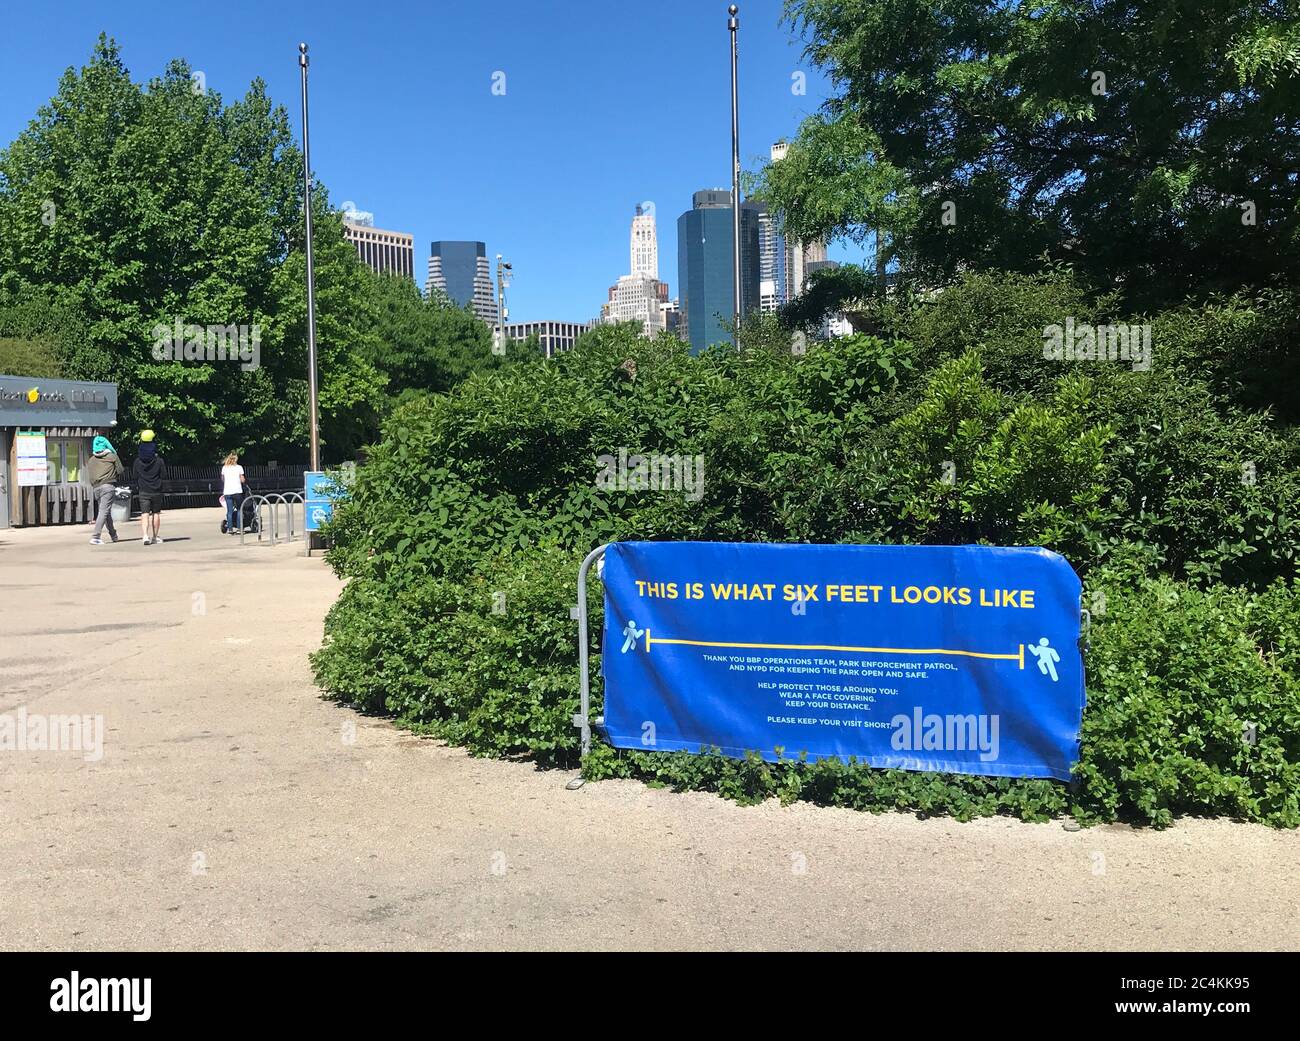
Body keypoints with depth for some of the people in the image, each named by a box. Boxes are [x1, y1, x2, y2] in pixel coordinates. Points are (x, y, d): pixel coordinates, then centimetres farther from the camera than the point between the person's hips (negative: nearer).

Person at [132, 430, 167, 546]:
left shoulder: (138, 461, -2)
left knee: (144, 513, -2)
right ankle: (154, 537, 16)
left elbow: (134, 475, 4)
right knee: (156, 513, 11)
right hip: (156, 491, 0)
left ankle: (145, 535, -21)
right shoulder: (159, 460, -7)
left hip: (143, 491, 0)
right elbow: (164, 475, -4)